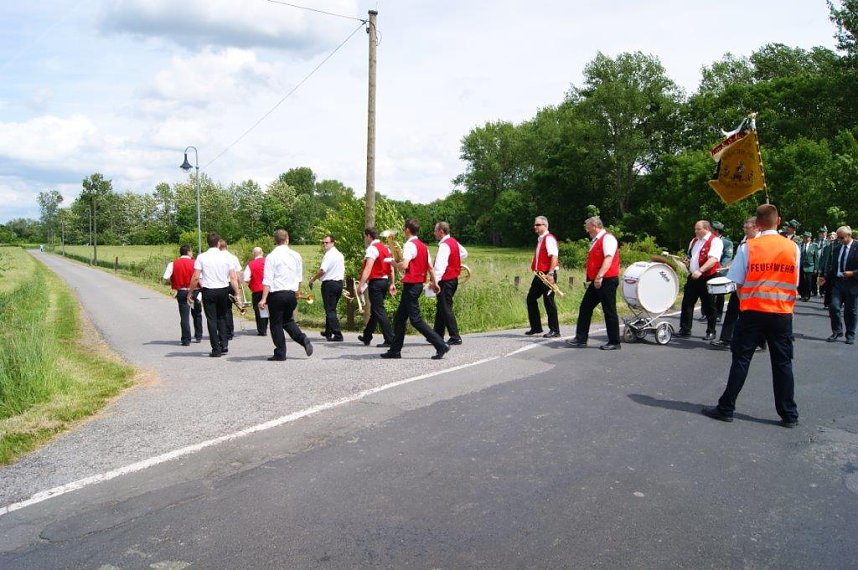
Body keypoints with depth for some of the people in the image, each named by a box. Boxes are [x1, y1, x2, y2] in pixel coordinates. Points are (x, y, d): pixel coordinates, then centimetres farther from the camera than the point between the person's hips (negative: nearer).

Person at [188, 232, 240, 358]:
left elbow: (196, 277, -8)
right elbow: (233, 278, -3)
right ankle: (224, 345, 11)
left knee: (211, 320, 4)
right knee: (222, 318, 18)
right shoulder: (226, 257, -1)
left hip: (208, 291, -2)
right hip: (224, 290, 2)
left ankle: (216, 349, 4)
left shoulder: (201, 257, -6)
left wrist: (190, 292, 3)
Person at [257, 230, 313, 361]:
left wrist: (264, 298, -12)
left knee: (276, 323, 5)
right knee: (288, 320, 20)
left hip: (276, 294, -5)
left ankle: (280, 354, 7)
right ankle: (303, 338, -2)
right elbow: (299, 277, 13)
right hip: (292, 293, 5)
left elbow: (267, 280, -12)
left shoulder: (271, 256, -8)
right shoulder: (296, 255, 6)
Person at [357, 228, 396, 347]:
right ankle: (367, 337, 30)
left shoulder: (372, 249, -13)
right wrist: (392, 284, 20)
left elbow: (368, 268, -23)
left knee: (379, 311, -6)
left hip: (376, 282, -9)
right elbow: (391, 268, 16)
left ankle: (390, 340, -9)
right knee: (374, 310, 18)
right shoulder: (385, 248, 15)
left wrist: (361, 284, -27)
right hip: (385, 281, 9)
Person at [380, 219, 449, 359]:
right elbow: (430, 267, 16)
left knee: (415, 319, -7)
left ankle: (441, 346, -9)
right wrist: (434, 283, 28)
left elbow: (404, 265, -27)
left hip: (411, 285, -10)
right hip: (419, 283, 10)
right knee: (399, 317, 15)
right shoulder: (423, 246, 12)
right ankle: (395, 350, 19)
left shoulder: (409, 245, -15)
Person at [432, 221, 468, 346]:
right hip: (454, 278, 10)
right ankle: (438, 336, 21)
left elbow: (440, 266, -28)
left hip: (446, 281, -10)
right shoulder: (454, 241, 11)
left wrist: (435, 281, -34)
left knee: (446, 309, -7)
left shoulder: (444, 245, -17)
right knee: (440, 308, 15)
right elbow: (464, 253, 29)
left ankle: (455, 338, -6)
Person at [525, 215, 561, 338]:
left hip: (547, 275, -10)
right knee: (531, 299, 11)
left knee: (548, 301, -4)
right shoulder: (540, 240, 17)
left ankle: (554, 330, 5)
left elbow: (554, 257, -21)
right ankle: (536, 327, 20)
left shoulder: (549, 239, -12)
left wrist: (550, 274, -26)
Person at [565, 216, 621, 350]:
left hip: (607, 281, -10)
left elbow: (608, 259, -24)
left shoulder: (607, 239, -12)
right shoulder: (595, 241, 18)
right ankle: (580, 339, 13)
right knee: (585, 307, 8)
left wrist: (600, 276, -31)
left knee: (609, 311, -2)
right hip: (596, 282, 10)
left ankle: (614, 343, 7)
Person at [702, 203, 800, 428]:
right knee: (783, 363, 9)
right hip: (782, 313, 2)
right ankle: (789, 415, 14)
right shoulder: (793, 248, 1)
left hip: (753, 312, -2)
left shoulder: (748, 247, -7)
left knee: (741, 360, 4)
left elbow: (737, 282, -4)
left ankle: (726, 409, 8)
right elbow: (794, 283, 5)